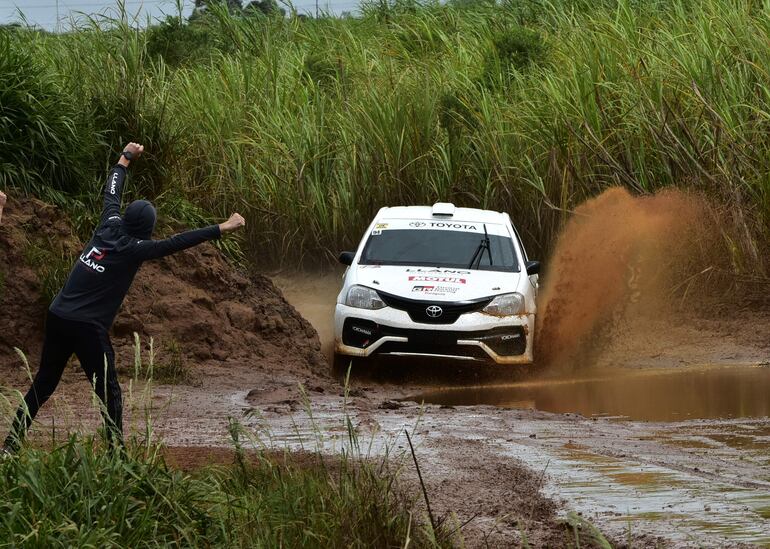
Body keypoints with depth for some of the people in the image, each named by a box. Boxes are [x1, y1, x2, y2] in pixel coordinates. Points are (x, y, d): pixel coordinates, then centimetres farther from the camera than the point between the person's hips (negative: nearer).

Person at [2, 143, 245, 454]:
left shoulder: (110, 227, 5)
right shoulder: (134, 249, -12)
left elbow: (111, 193, 22)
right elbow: (177, 243, -18)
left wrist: (125, 159, 37)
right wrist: (222, 229, -17)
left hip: (57, 318, 7)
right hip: (88, 329, -7)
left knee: (44, 383, 15)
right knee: (109, 393, 3)